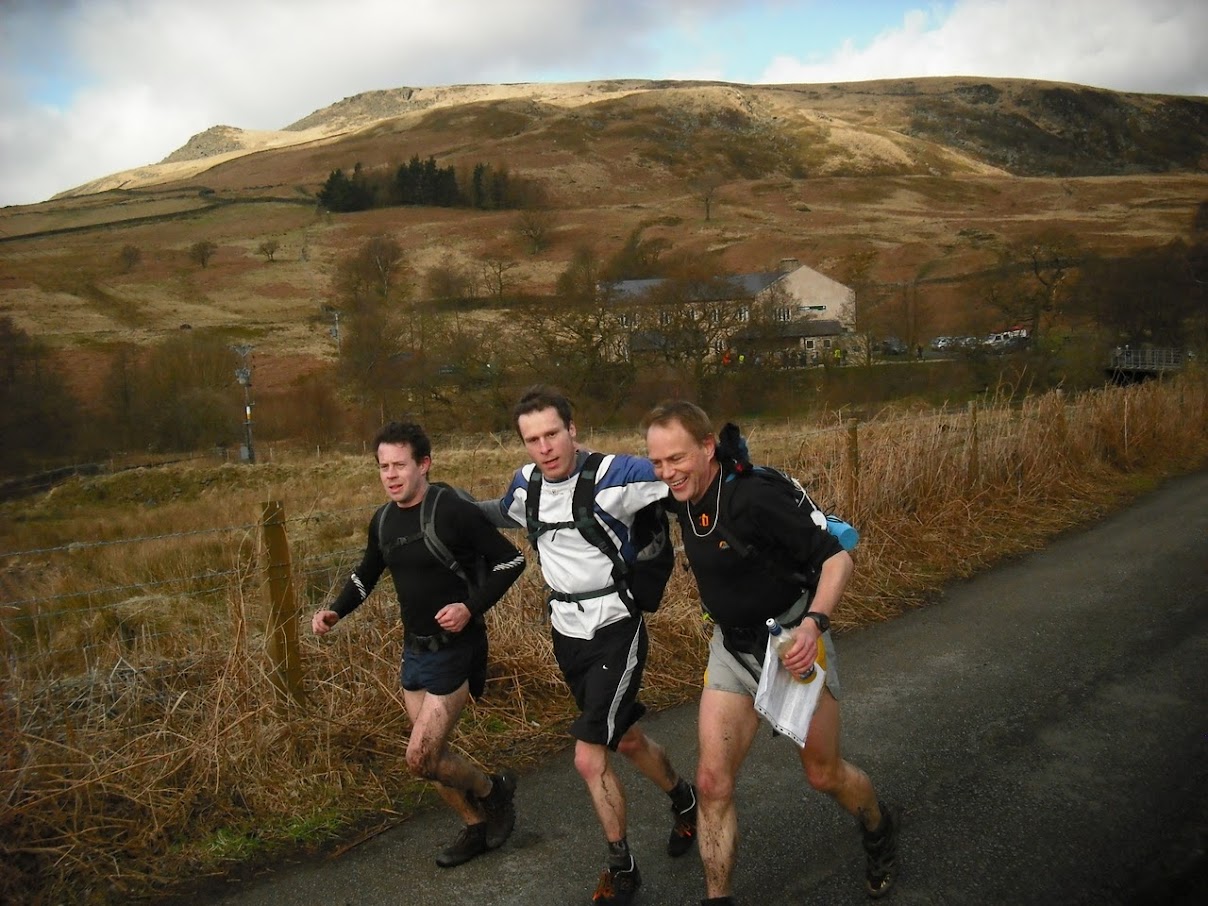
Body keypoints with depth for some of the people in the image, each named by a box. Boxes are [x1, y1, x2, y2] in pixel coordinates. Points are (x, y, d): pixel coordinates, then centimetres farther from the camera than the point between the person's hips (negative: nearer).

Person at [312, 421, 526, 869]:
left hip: (455, 649, -7)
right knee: (431, 753, 14)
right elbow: (366, 574, 18)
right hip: (415, 648, 7)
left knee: (420, 759, -8)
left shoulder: (454, 511, -19)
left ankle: (493, 789, 19)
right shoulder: (382, 521, 3)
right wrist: (337, 611, 2)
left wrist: (472, 606, -25)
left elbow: (511, 560, -15)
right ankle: (477, 828, 35)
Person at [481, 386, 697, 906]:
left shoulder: (615, 475, -21)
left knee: (589, 758, -8)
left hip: (616, 632, -6)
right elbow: (502, 512, 22)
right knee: (627, 740, 21)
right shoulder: (526, 484, -1)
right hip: (566, 633, 6)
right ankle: (684, 802, 49)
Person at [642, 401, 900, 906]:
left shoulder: (753, 498, -29)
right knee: (712, 782, -3)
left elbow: (836, 557, -26)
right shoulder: (683, 498, -7)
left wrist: (814, 623, -37)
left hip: (792, 642, -5)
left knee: (823, 774, 13)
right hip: (732, 646, 6)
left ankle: (880, 833, 47)